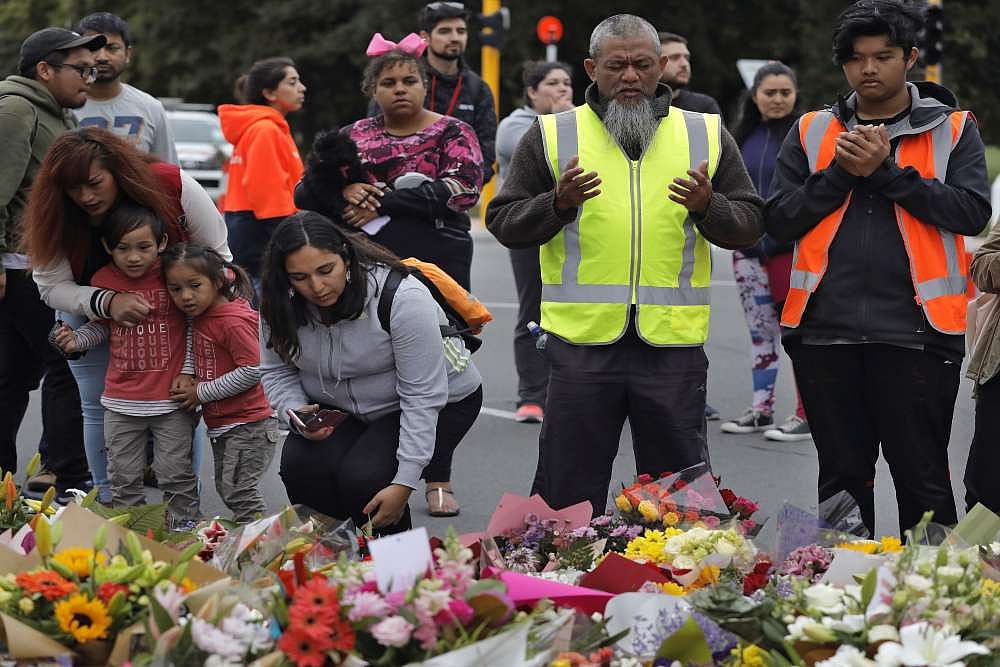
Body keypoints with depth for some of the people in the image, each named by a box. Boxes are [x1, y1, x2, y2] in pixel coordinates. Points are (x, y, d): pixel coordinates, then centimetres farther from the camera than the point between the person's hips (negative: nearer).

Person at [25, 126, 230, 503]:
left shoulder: (175, 187, -27)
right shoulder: (56, 218, -24)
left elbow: (217, 256, -14)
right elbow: (52, 287, -22)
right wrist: (108, 303, -38)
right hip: (91, 312, 1)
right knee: (100, 407, 1)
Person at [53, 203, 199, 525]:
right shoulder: (103, 280, -3)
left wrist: (188, 372, -5)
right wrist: (76, 339, -6)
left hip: (171, 399, -3)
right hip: (121, 400, 3)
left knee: (176, 472, 5)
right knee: (123, 475, 12)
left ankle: (185, 527, 20)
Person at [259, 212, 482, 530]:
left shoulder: (401, 298, -31)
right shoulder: (280, 307, -14)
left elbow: (422, 396, -29)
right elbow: (277, 372, 0)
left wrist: (404, 484, -31)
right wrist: (296, 415, -23)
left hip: (438, 404, -5)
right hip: (343, 409, 5)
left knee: (363, 479, -27)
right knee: (301, 466, -23)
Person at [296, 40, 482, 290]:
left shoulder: (452, 133, 6)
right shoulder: (354, 136, 14)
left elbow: (464, 188, -12)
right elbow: (303, 195, 10)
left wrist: (383, 204, -17)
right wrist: (342, 190, -13)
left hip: (437, 263, -3)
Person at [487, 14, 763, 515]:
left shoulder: (705, 135, 10)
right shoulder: (552, 135, 6)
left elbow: (749, 225, 9)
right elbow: (503, 222, 5)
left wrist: (709, 207, -11)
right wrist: (558, 204, -13)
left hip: (674, 341, 1)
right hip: (581, 340, -1)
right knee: (567, 494, 5)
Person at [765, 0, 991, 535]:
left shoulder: (953, 130, 6)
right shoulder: (811, 133, 12)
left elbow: (972, 211, -8)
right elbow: (779, 221, 4)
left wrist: (885, 170, -11)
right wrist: (841, 173, -7)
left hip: (915, 331, -2)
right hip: (825, 331, 3)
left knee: (922, 480, 2)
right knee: (841, 479, 11)